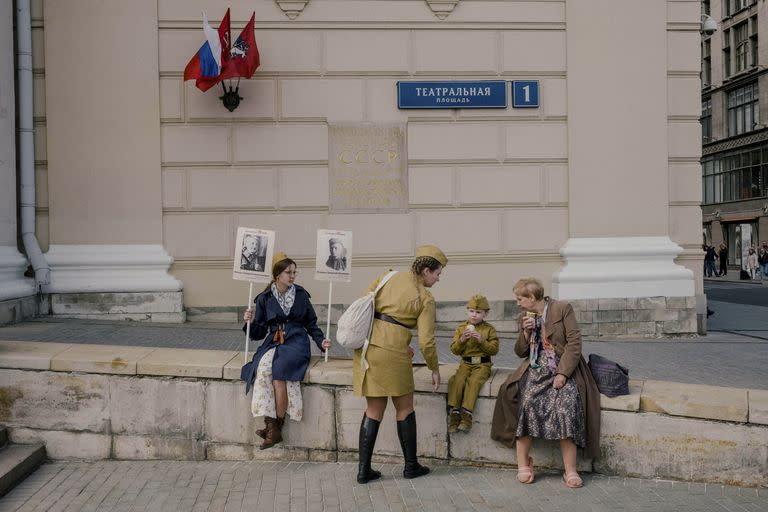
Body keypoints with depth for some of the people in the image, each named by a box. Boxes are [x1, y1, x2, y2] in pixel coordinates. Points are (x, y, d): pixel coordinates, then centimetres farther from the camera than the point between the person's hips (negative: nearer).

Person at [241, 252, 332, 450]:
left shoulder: (301, 295, 9)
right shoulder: (264, 298, 9)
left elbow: (311, 324, 16)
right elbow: (258, 333, 11)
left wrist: (321, 341, 0)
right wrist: (251, 322, -9)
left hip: (296, 342, -1)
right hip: (273, 343, 2)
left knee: (279, 369, -31)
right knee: (263, 368, -31)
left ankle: (276, 426, -21)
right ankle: (270, 424, -28)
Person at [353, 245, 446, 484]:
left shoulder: (390, 277, 11)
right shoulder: (426, 299, -2)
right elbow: (426, 341, -4)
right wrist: (434, 369, 11)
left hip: (367, 345, 5)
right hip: (392, 351, -5)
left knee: (374, 409, 14)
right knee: (404, 408, 14)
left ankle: (363, 469, 13)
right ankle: (411, 466, 24)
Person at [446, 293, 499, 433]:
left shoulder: (489, 329, 5)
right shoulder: (461, 328, 11)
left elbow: (494, 349, -2)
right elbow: (454, 350, 5)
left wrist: (482, 341, -15)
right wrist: (462, 340, -14)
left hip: (482, 364, -2)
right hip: (465, 363, 2)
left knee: (473, 381, -30)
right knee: (456, 380, -26)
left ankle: (466, 414, -32)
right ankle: (454, 412, -24)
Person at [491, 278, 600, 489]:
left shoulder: (562, 309, -2)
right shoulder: (525, 318, 15)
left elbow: (574, 342, -8)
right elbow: (520, 352, 17)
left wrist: (562, 373, -16)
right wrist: (526, 332, -2)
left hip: (563, 370, -4)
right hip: (536, 370, 4)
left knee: (566, 408, -28)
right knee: (527, 403, -25)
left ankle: (570, 470, -22)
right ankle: (523, 464, -18)